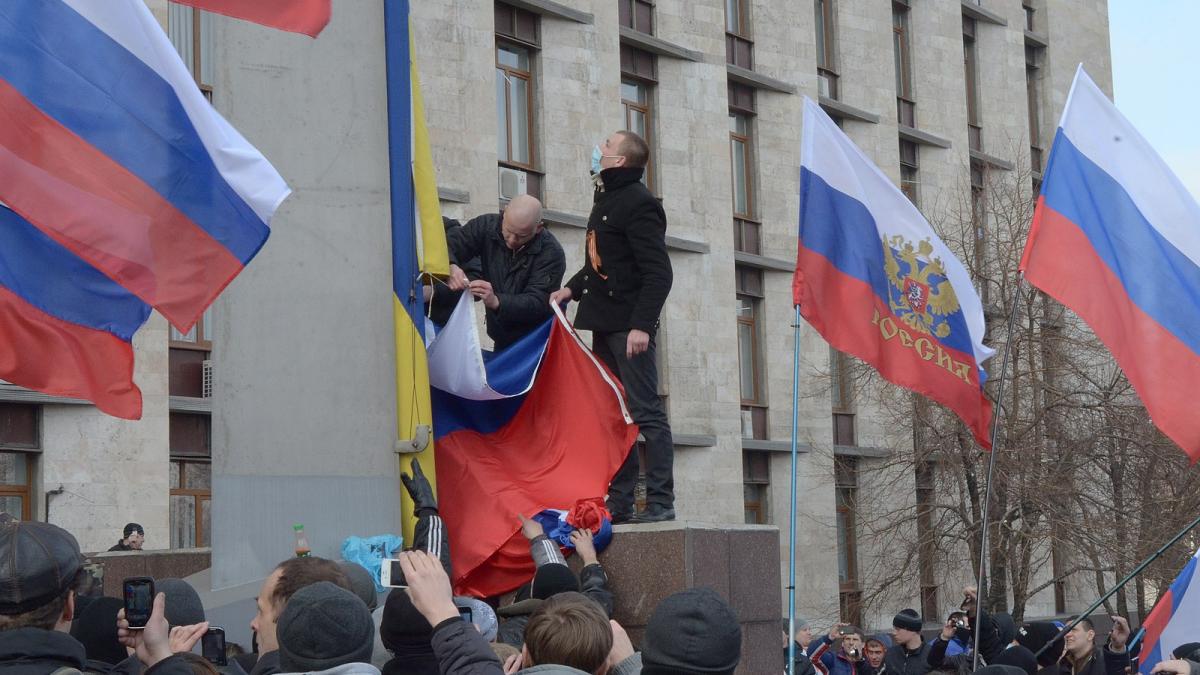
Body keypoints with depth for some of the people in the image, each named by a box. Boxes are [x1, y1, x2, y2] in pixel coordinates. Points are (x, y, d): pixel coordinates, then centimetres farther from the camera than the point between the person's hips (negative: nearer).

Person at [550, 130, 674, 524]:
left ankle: (660, 502, -4)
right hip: (604, 325, 10)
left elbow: (658, 273, -18)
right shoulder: (606, 200, 18)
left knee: (645, 412, -7)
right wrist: (572, 289, 13)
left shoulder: (639, 203, -12)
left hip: (629, 326, -10)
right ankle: (619, 502, 15)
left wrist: (641, 325, -24)